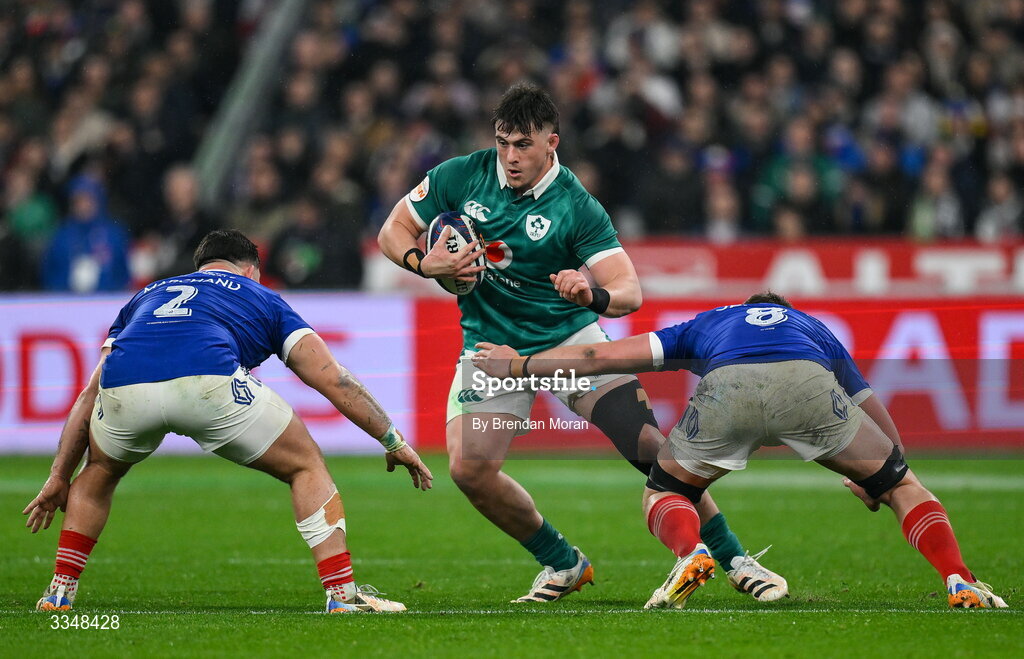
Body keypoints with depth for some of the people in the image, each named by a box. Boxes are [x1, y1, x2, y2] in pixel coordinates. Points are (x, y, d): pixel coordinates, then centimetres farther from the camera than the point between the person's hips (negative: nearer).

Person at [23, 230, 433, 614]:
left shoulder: (146, 297, 41)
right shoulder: (261, 297, 32)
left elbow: (89, 396, 39)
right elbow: (333, 380, 26)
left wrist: (58, 478, 43)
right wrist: (394, 442, 32)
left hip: (123, 391, 3)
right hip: (208, 382, -3)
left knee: (100, 472, 37)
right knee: (306, 467, 19)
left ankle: (59, 591, 32)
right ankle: (342, 593, 8)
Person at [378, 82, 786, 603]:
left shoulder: (575, 206, -16)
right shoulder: (459, 177, -8)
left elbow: (629, 290, -20)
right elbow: (392, 231, 3)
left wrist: (594, 295, -43)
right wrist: (423, 263, -19)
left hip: (571, 337, -2)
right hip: (491, 344, 2)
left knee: (649, 445, -15)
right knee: (468, 467, -18)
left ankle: (732, 558, 1)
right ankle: (562, 564, 5)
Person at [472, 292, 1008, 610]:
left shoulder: (707, 325, 41)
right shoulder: (815, 329, 44)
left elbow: (601, 357, 38)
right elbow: (881, 422, 49)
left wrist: (520, 364, 51)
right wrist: (872, 483, 68)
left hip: (726, 389, 0)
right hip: (808, 385, 0)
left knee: (663, 495, 24)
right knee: (901, 484, 21)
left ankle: (691, 553, -9)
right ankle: (959, 581, -1)